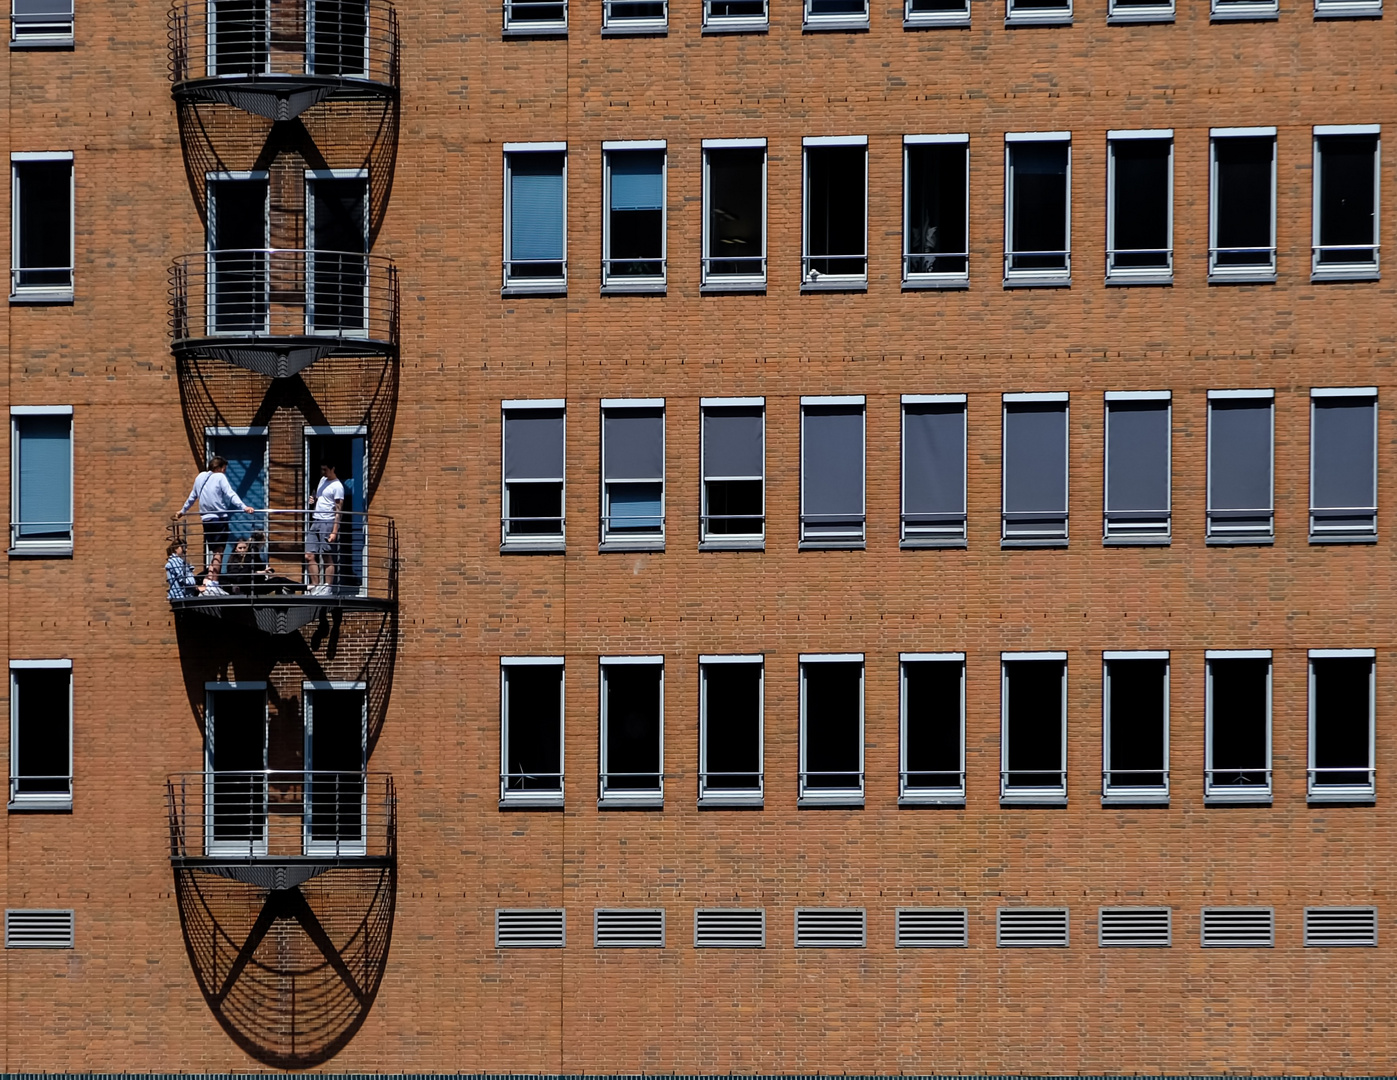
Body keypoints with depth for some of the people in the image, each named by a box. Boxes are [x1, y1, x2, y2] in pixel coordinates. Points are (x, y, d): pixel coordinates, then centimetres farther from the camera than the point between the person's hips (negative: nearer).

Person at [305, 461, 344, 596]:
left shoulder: (337, 486, -8)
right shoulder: (323, 480, 17)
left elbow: (338, 511, -11)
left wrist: (334, 532, -17)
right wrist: (312, 501, 7)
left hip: (328, 523, -8)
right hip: (315, 522, 8)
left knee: (327, 557, -6)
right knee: (310, 556, 2)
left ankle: (327, 588, -4)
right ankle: (315, 587, 6)